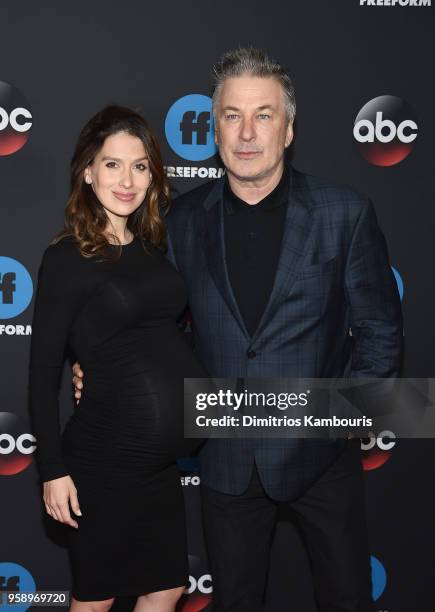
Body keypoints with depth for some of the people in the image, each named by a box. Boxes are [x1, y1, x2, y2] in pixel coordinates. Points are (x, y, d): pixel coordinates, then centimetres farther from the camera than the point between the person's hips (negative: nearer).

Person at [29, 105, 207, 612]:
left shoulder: (154, 248, 7)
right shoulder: (66, 258, -10)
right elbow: (43, 374, -9)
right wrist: (53, 471, -11)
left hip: (165, 455, 6)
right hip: (106, 455, -6)